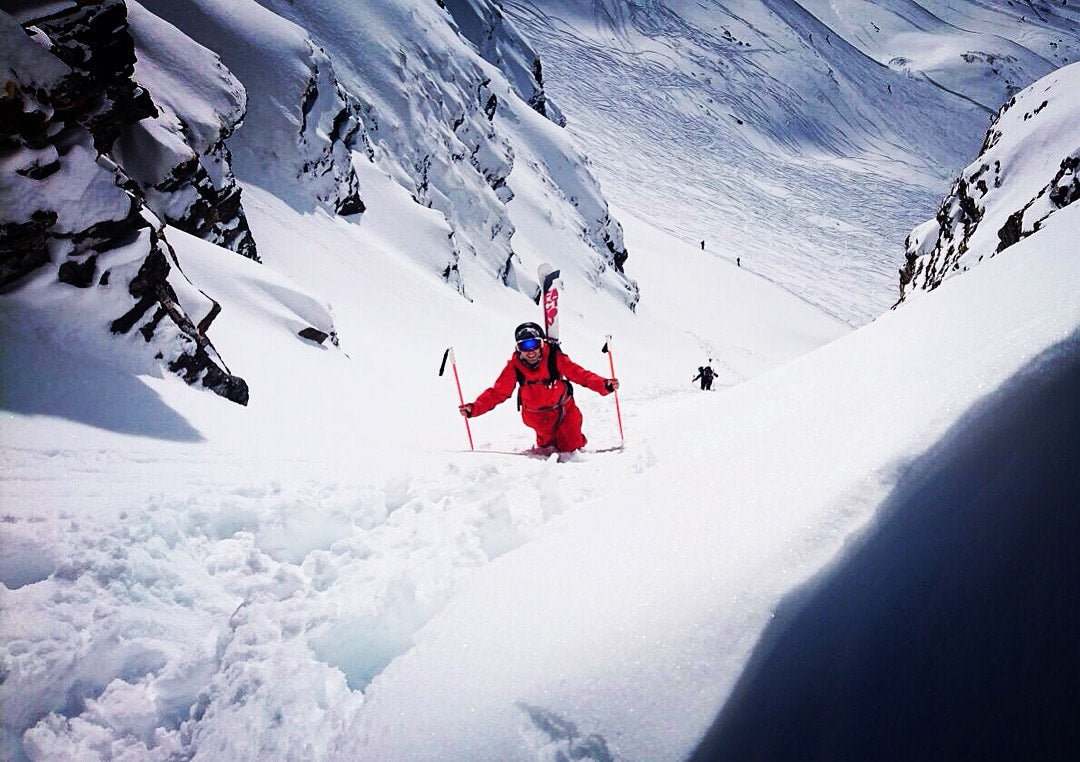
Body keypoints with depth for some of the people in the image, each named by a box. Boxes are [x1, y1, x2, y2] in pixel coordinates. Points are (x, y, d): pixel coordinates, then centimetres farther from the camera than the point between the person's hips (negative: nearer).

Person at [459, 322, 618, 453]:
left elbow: (580, 374, -20)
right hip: (536, 415, 1)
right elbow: (497, 392, -16)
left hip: (563, 409, -1)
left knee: (572, 445, 5)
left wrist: (604, 385, -35)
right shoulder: (514, 367, -18)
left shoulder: (555, 359, -23)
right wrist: (474, 408, -28)